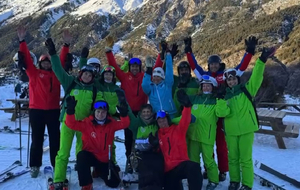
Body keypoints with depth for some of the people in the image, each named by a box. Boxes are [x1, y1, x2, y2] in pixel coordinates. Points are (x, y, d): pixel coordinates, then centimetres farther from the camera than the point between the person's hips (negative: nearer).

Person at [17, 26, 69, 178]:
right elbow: (25, 58, -3)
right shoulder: (34, 73, 4)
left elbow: (62, 60, 5)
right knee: (37, 139, 7)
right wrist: (22, 41, -11)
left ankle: (57, 164, 19)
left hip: (53, 110, 2)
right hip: (36, 110, -1)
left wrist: (66, 45, -4)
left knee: (55, 138, 8)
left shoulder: (56, 73, 9)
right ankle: (35, 166, 17)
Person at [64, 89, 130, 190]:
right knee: (81, 156, -38)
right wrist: (70, 110, -40)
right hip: (90, 155, -2)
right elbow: (71, 124, -23)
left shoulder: (111, 123, -7)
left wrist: (123, 113, -40)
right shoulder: (87, 123, -14)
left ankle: (99, 170, 35)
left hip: (105, 158, 3)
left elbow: (124, 124, -20)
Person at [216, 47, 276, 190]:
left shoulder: (246, 90, 2)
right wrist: (221, 100, -25)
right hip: (231, 131, 2)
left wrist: (261, 61, -25)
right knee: (232, 157, 13)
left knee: (245, 158, 1)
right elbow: (222, 113, -10)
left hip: (246, 129, -2)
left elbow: (256, 77, -13)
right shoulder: (224, 95, 4)